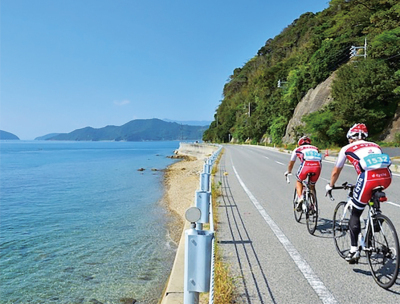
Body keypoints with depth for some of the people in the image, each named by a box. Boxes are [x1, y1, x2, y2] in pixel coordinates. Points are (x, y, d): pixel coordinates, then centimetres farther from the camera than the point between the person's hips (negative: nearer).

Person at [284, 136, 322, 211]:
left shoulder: (297, 149, 29)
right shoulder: (316, 149, 36)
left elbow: (291, 163, 39)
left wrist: (288, 172, 57)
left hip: (306, 165, -2)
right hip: (317, 166, 3)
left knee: (299, 181, 26)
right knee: (312, 185, 26)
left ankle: (300, 198, 4)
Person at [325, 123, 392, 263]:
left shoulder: (347, 148, 22)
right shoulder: (375, 146, 32)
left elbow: (336, 172, 29)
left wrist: (330, 186, 46)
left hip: (368, 177, -4)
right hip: (386, 177, 4)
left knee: (355, 214, 10)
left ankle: (354, 251, 9)